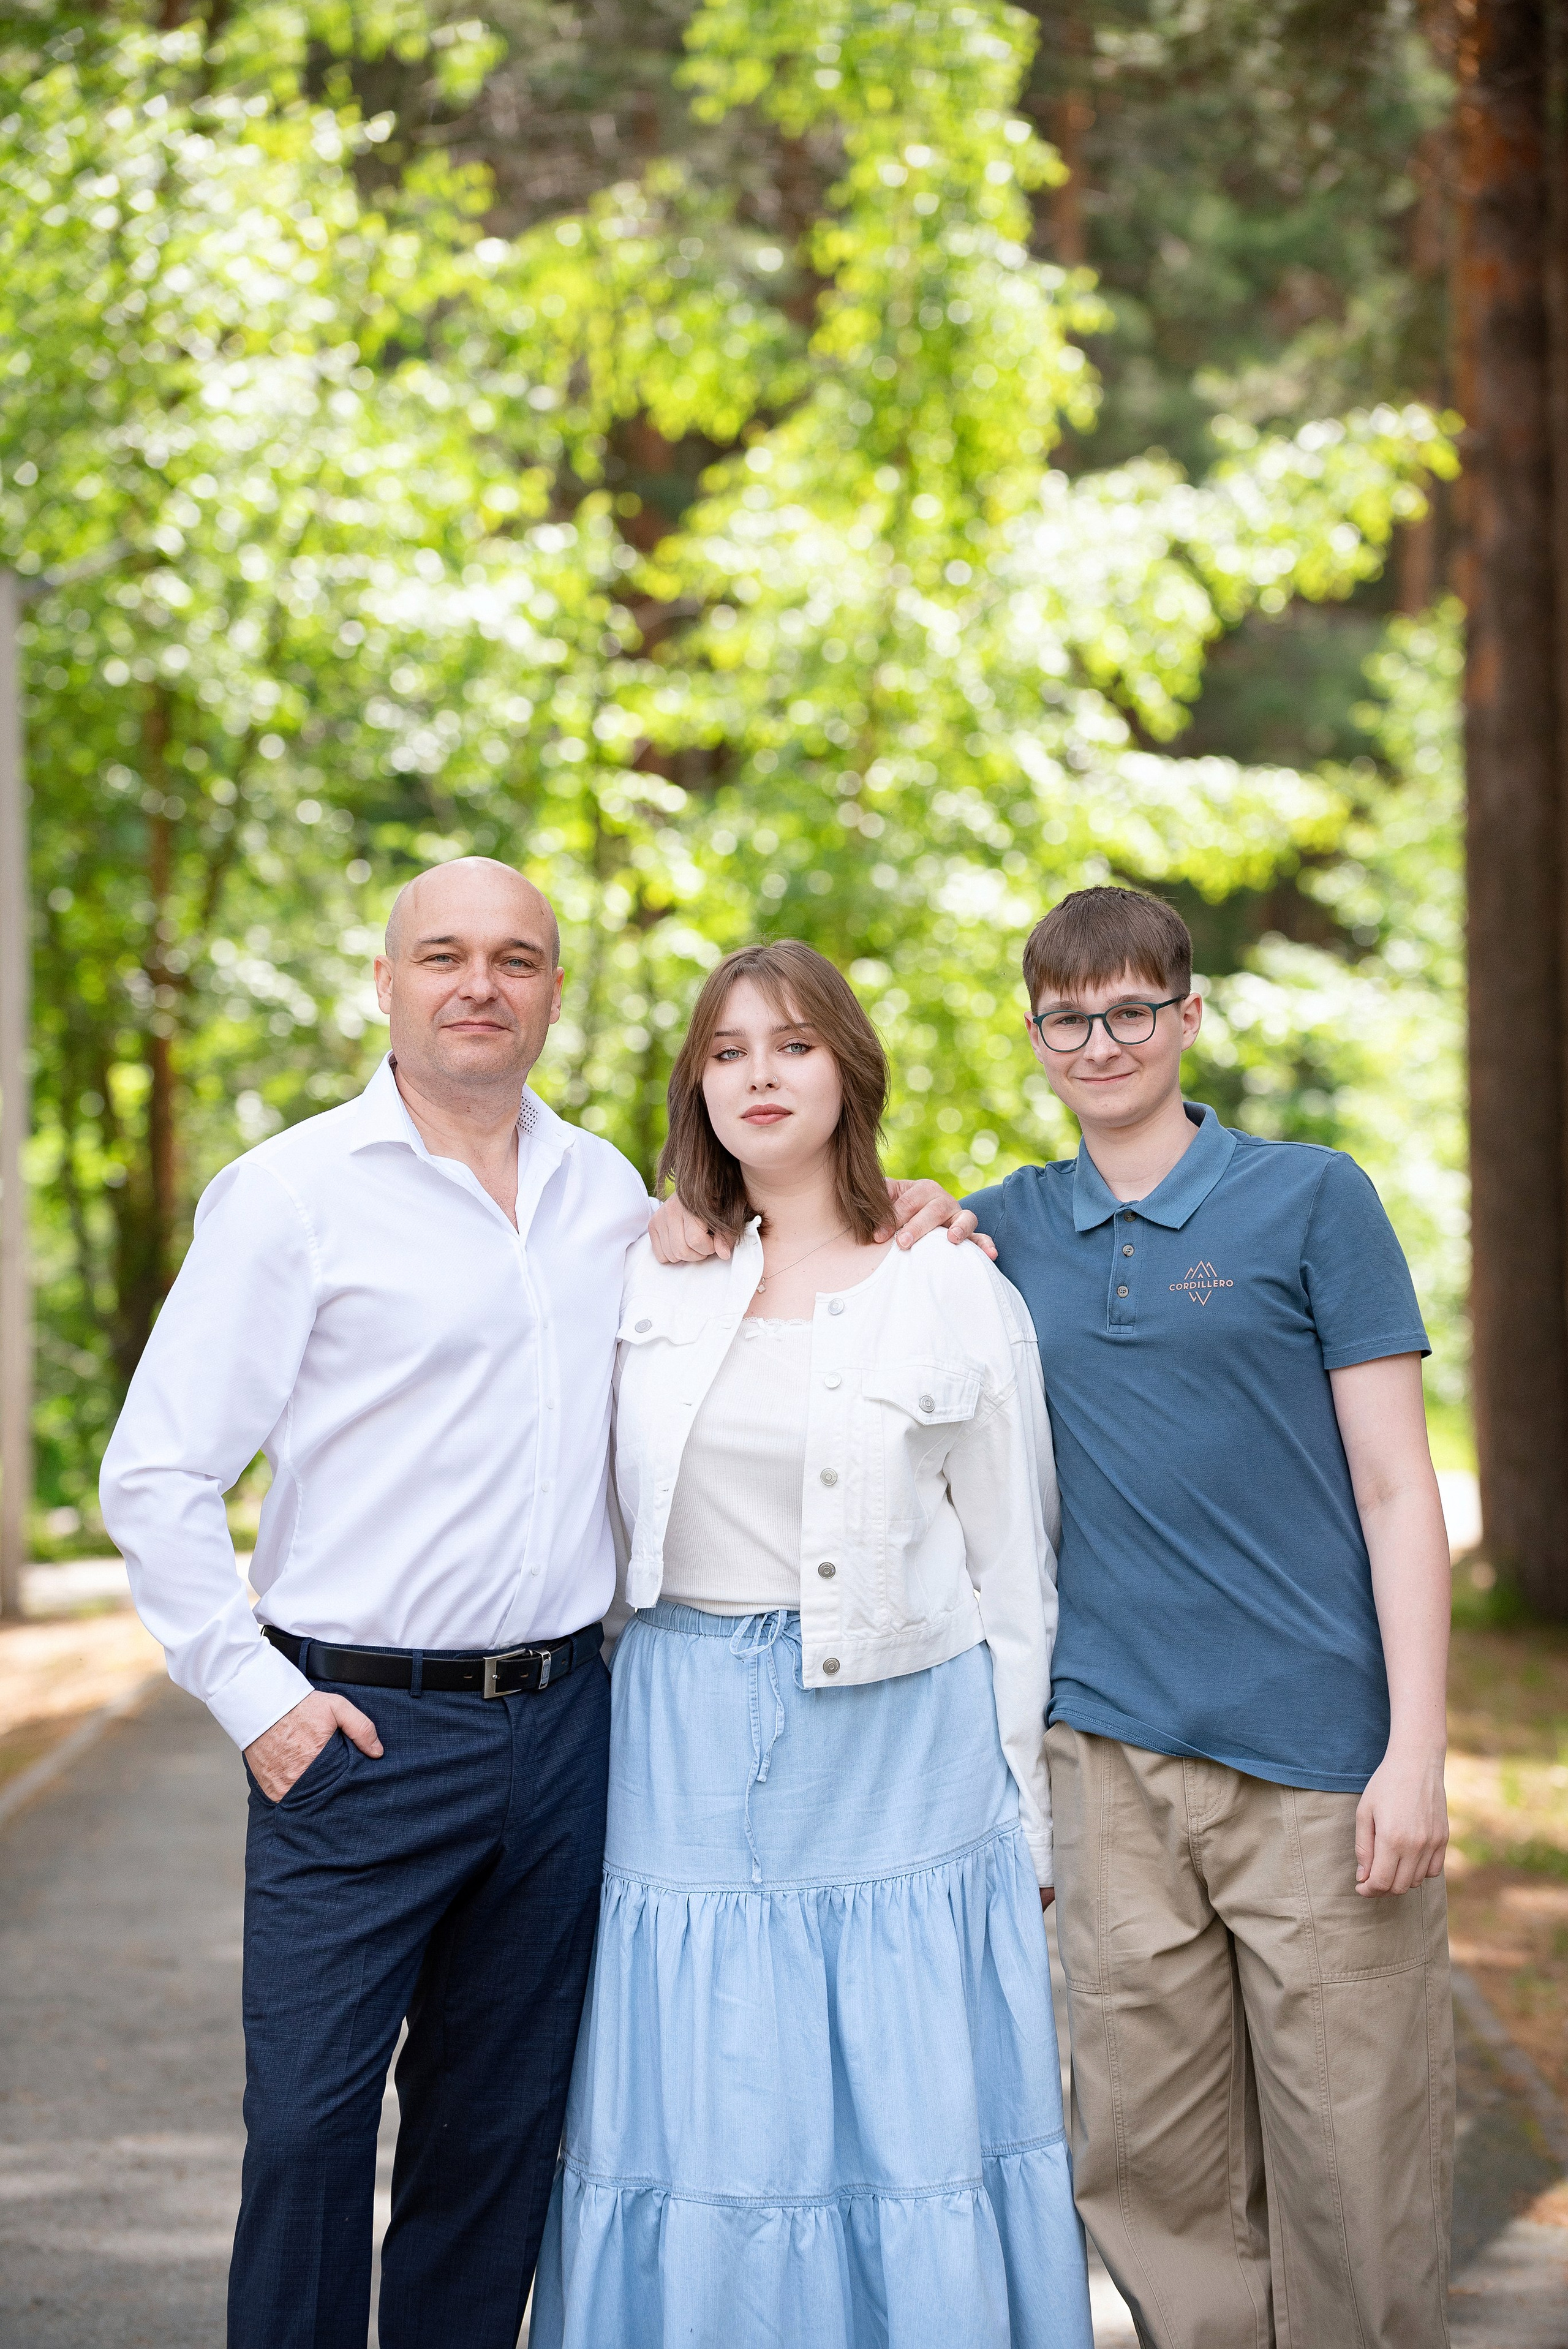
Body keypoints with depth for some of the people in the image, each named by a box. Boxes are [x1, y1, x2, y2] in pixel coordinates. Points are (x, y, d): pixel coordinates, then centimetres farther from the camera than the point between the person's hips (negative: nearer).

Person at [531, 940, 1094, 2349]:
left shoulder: (962, 1300, 1)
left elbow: (1014, 1572, 3)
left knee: (909, 2119, 0)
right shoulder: (646, 1281, 8)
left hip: (898, 1747, -2)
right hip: (690, 1745, 2)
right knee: (707, 2125, 5)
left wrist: (1025, 1818, 2)